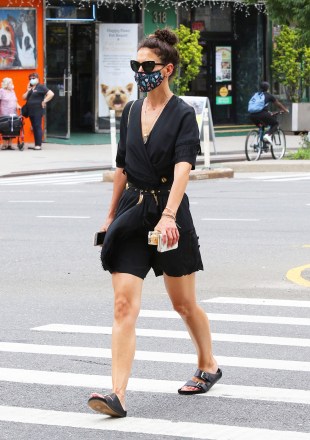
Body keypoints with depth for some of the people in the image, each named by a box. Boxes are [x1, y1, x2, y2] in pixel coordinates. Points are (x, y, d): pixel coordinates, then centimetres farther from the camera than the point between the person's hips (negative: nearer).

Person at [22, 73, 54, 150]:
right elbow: (24, 97, 15)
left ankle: (39, 145, -11)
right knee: (34, 128, 8)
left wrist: (44, 101, -13)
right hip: (30, 111, 8)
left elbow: (51, 94, -12)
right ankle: (36, 144, 11)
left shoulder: (41, 87, -5)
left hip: (38, 110, -8)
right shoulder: (29, 88, 17)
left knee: (37, 127, -10)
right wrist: (27, 91, 1)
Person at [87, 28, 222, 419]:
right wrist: (111, 215, 21)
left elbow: (182, 169, -22)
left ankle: (208, 366, 38)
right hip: (131, 211, 4)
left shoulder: (183, 114, -9)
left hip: (168, 213, -4)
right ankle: (117, 394, -16)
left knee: (183, 303, 12)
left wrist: (168, 216, -35)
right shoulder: (131, 112, 9)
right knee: (124, 305, -9)